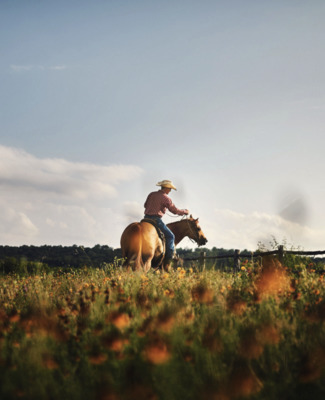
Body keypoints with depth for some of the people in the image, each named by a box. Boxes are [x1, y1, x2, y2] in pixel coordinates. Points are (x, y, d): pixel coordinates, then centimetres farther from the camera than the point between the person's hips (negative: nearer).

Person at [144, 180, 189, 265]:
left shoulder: (151, 194, 13)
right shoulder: (165, 198, -7)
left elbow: (145, 205, 27)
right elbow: (174, 210, -5)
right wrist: (185, 212, 10)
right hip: (156, 219, -7)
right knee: (170, 236, -1)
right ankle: (169, 257, -8)